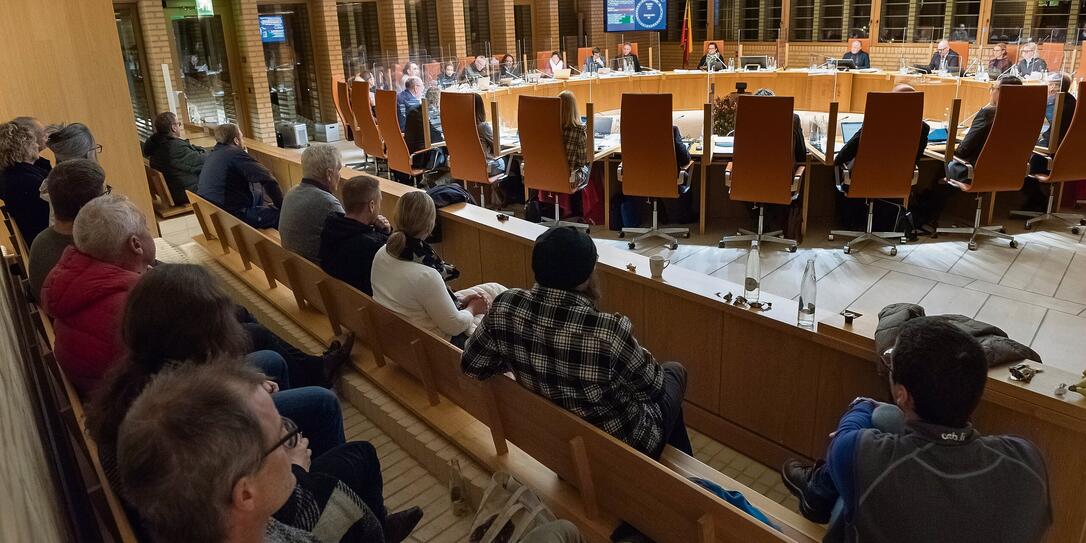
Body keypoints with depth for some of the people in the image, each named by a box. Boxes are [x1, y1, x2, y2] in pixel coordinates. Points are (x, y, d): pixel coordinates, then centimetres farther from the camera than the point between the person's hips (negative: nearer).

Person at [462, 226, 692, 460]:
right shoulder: (608, 332, -38)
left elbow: (471, 366, -7)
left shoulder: (505, 307, -23)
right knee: (674, 371, 25)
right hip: (620, 450, -5)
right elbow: (652, 387, -20)